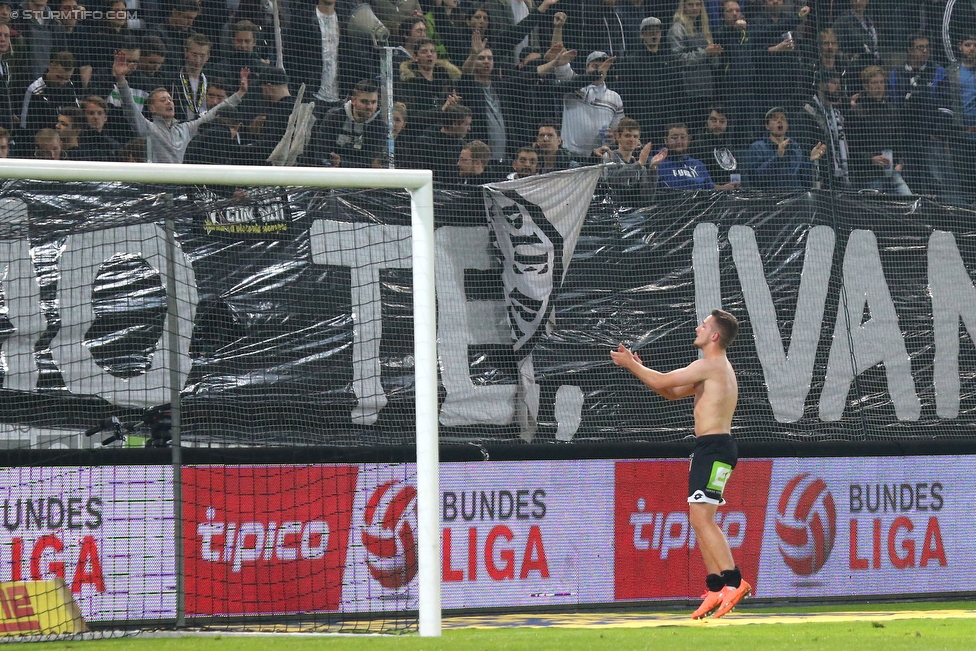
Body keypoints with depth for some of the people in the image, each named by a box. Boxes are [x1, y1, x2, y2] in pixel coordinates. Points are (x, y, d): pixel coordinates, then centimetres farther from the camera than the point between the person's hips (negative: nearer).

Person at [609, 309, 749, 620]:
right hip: (710, 447, 11)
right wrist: (639, 368, 19)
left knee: (701, 517, -17)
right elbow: (671, 392, 28)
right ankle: (716, 589, 7)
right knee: (700, 519, 9)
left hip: (714, 447, -11)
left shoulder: (710, 365, -11)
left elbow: (662, 382, -9)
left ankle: (733, 580, -24)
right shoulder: (717, 369, 22)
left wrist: (630, 364, 5)